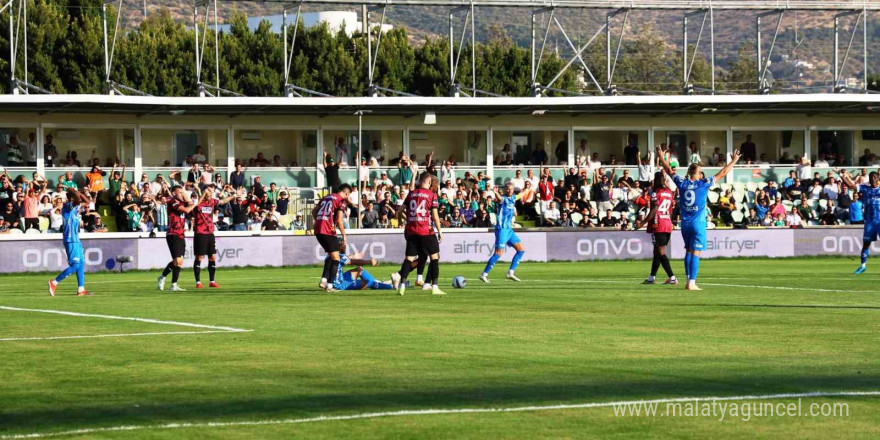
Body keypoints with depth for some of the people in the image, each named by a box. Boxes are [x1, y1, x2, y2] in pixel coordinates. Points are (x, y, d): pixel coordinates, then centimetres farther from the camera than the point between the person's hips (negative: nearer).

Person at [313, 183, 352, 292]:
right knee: (336, 258, 2)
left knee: (331, 255, 23)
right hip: (328, 231, -7)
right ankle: (329, 285, -4)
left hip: (318, 230, 7)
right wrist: (344, 235, -7)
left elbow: (314, 211, 20)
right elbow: (339, 220, -13)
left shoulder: (327, 197, 18)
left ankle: (323, 280, 16)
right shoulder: (341, 200, -4)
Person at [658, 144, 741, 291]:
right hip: (698, 223, -5)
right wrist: (734, 160, 6)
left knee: (688, 251, 16)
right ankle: (692, 283, -10)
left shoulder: (682, 183, 0)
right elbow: (723, 173, -4)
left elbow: (669, 171, 15)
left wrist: (662, 158, 30)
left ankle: (689, 281, 14)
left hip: (685, 223, 5)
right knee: (696, 253, -4)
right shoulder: (703, 184, -8)